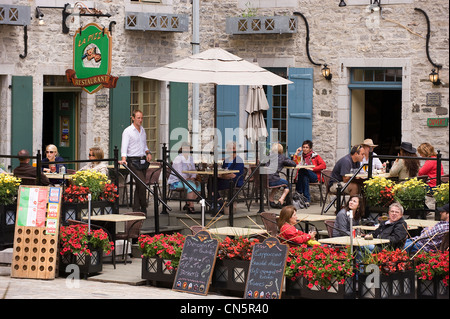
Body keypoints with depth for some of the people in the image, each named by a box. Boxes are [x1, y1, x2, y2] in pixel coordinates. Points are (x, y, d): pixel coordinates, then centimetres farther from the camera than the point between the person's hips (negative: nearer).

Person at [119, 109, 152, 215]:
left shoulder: (143, 130, 17)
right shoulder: (127, 131, -5)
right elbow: (124, 147, -14)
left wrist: (148, 153, 6)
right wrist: (124, 159, -29)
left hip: (143, 161, 7)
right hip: (133, 161, -7)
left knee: (139, 186, 7)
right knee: (142, 184, -14)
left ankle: (136, 209, 11)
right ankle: (143, 209, -5)